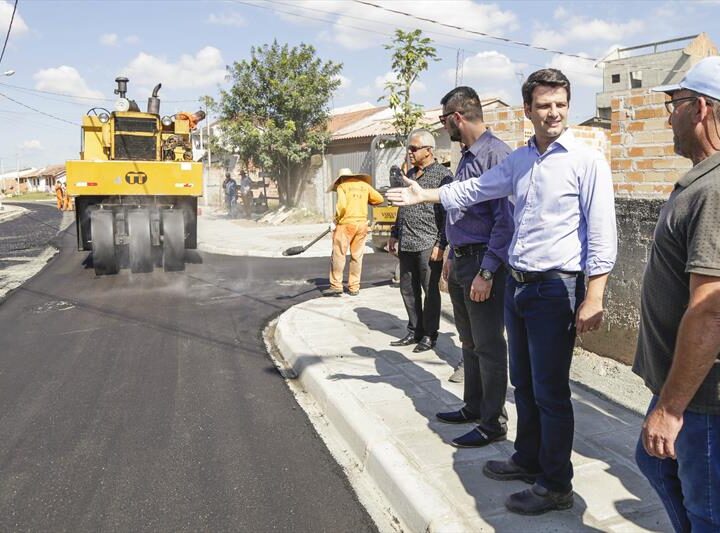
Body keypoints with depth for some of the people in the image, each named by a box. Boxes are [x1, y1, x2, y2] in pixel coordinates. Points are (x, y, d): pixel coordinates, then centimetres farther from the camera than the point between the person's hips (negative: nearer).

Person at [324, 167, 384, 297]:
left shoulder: (342, 186, 0)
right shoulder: (365, 185, 11)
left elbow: (341, 205, -14)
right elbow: (379, 199, 12)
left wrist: (335, 221, -4)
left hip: (346, 223, -4)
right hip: (362, 224, 4)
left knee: (338, 255, 0)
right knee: (357, 256, 8)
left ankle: (336, 286, -1)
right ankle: (354, 287, 11)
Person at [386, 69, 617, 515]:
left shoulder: (587, 161, -10)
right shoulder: (520, 160, 10)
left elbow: (602, 235, -14)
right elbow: (474, 189, 22)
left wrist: (593, 298, -19)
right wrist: (423, 196, 23)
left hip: (556, 289, -7)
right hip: (518, 285, 7)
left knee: (550, 391, 2)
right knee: (524, 383, 18)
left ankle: (556, 486, 19)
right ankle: (529, 459, 37)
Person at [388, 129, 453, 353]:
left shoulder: (442, 174, -7)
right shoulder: (410, 174, 16)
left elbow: (447, 214, -11)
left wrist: (441, 244, -16)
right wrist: (394, 235, 19)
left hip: (428, 245, -7)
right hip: (406, 244, 7)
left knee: (430, 290, 3)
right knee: (408, 290, 12)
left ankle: (429, 335, 15)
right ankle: (414, 331, 25)